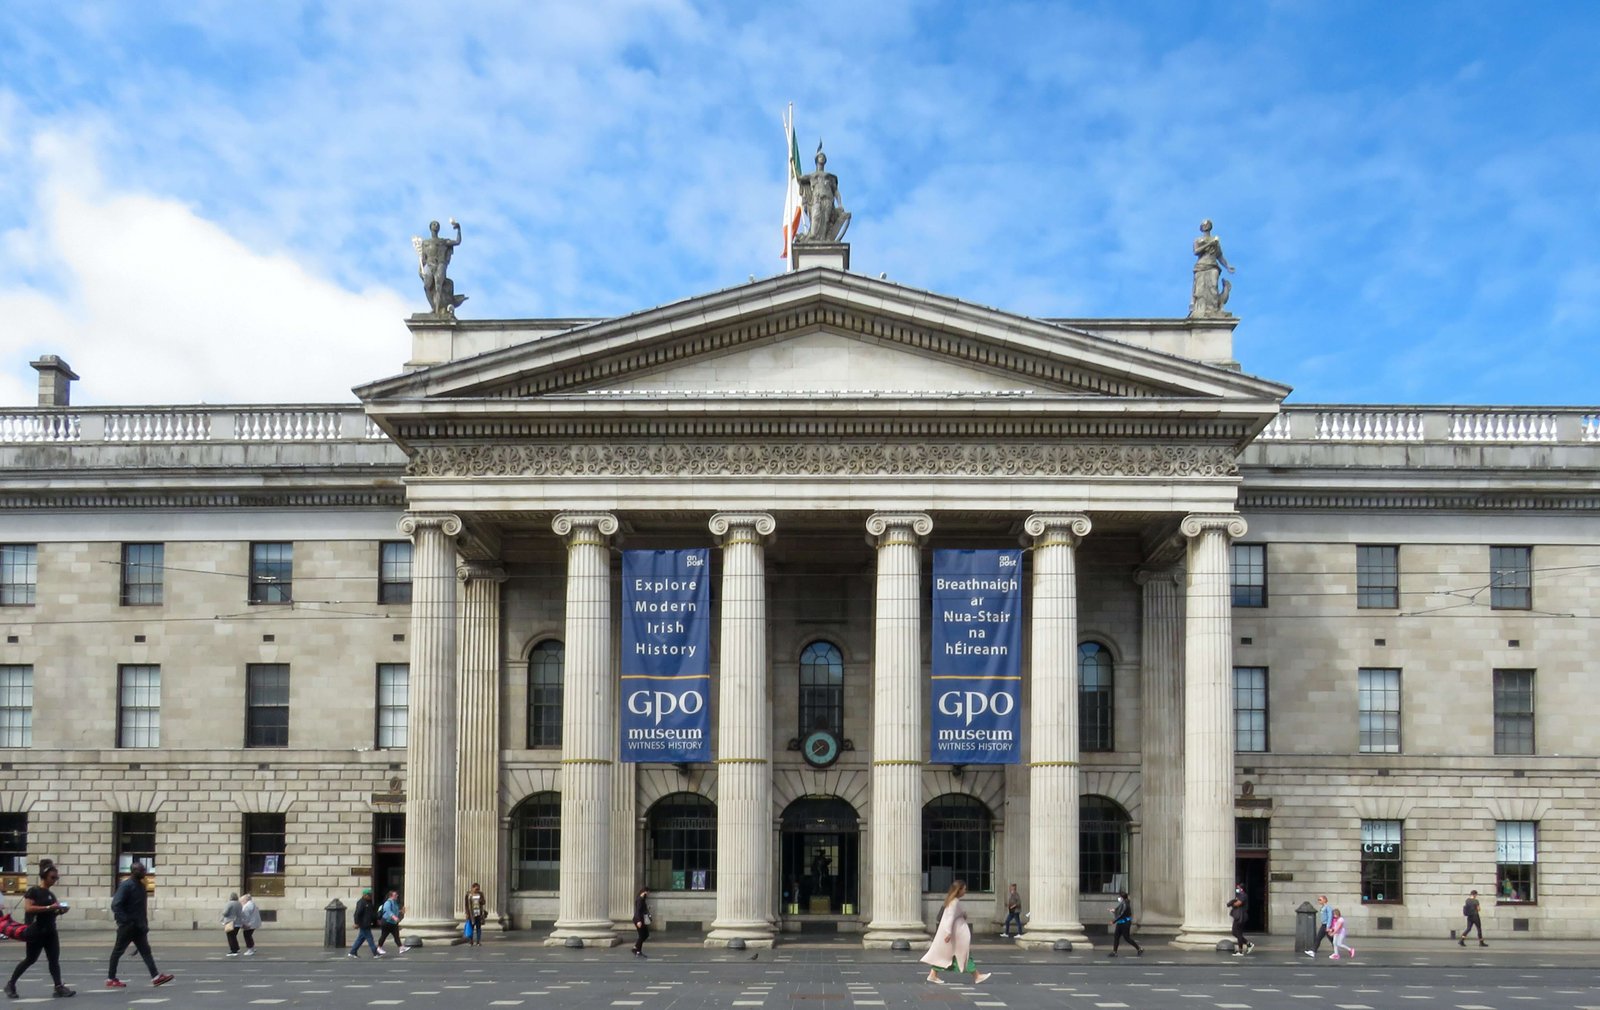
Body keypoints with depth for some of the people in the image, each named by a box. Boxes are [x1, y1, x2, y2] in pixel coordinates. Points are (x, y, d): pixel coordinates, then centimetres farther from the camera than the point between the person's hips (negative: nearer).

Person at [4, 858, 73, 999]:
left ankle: (59, 987, -5)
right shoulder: (33, 891, -9)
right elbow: (27, 908, -21)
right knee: (30, 960, 3)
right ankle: (10, 984, 20)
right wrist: (48, 908, -25)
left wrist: (59, 911, 2)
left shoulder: (51, 894, 14)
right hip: (36, 932, -7)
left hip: (50, 932, 7)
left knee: (54, 960, -1)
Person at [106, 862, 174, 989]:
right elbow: (115, 905, -22)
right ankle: (111, 979, 13)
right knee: (118, 951, 3)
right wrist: (125, 920, -24)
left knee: (145, 950, 2)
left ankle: (155, 976, -2)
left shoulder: (140, 885, 11)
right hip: (127, 926, -8)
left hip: (138, 926, 8)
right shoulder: (125, 885, -15)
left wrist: (144, 924, 14)